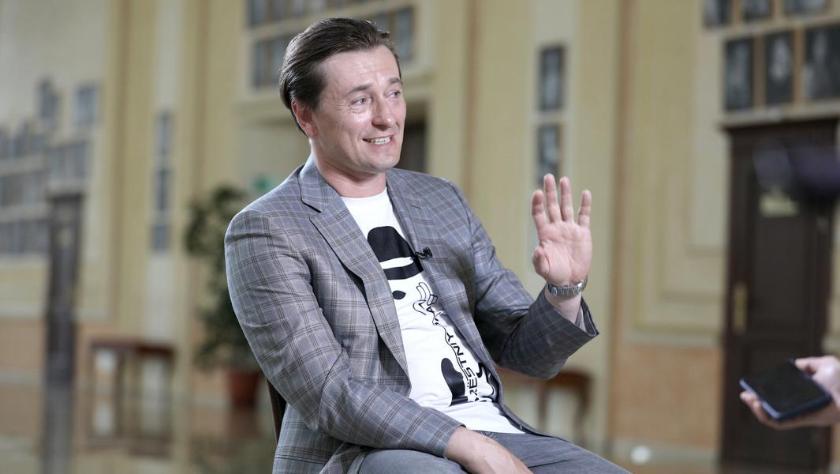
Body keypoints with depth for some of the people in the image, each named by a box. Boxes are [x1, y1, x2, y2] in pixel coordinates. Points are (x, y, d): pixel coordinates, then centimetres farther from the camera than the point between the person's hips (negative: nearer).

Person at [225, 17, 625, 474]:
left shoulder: (441, 201, 16)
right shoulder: (265, 230, -1)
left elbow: (527, 353, 16)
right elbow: (327, 392, -11)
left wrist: (565, 289, -6)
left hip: (492, 431, 6)